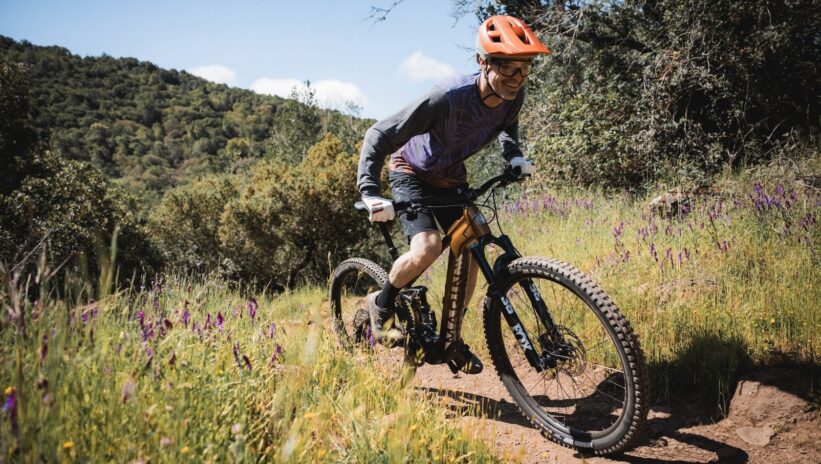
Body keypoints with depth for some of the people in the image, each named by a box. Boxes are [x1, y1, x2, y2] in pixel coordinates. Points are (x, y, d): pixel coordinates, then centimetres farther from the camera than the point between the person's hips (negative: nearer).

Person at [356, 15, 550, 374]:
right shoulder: (448, 97, -36)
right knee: (428, 247, -28)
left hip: (452, 177, 6)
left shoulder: (514, 96, -17)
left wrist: (514, 156, -9)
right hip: (412, 173, -6)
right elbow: (380, 135, -31)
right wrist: (370, 192, -41)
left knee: (469, 255, -2)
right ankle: (382, 304, 1)